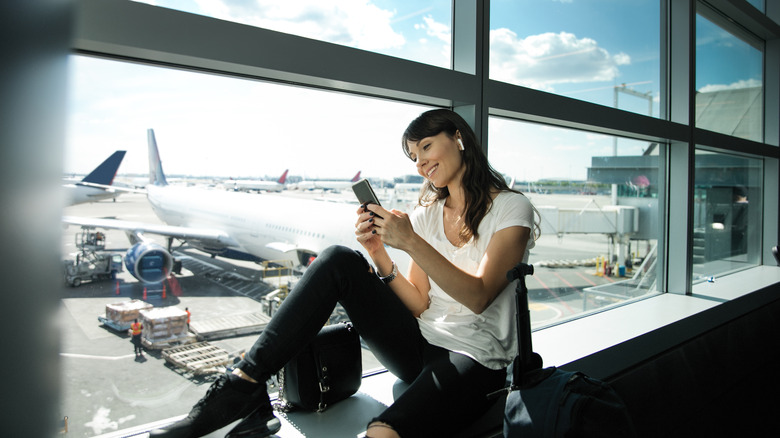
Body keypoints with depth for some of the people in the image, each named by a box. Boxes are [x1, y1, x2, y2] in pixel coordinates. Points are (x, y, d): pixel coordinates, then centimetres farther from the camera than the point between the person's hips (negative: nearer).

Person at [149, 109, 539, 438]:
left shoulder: (511, 209, -4)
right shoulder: (427, 212, 11)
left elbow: (478, 297, -17)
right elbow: (419, 304, 4)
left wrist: (411, 243, -26)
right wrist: (379, 255, -12)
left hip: (476, 361, -5)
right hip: (419, 345, 5)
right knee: (339, 261, -17)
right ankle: (242, 389, -19)